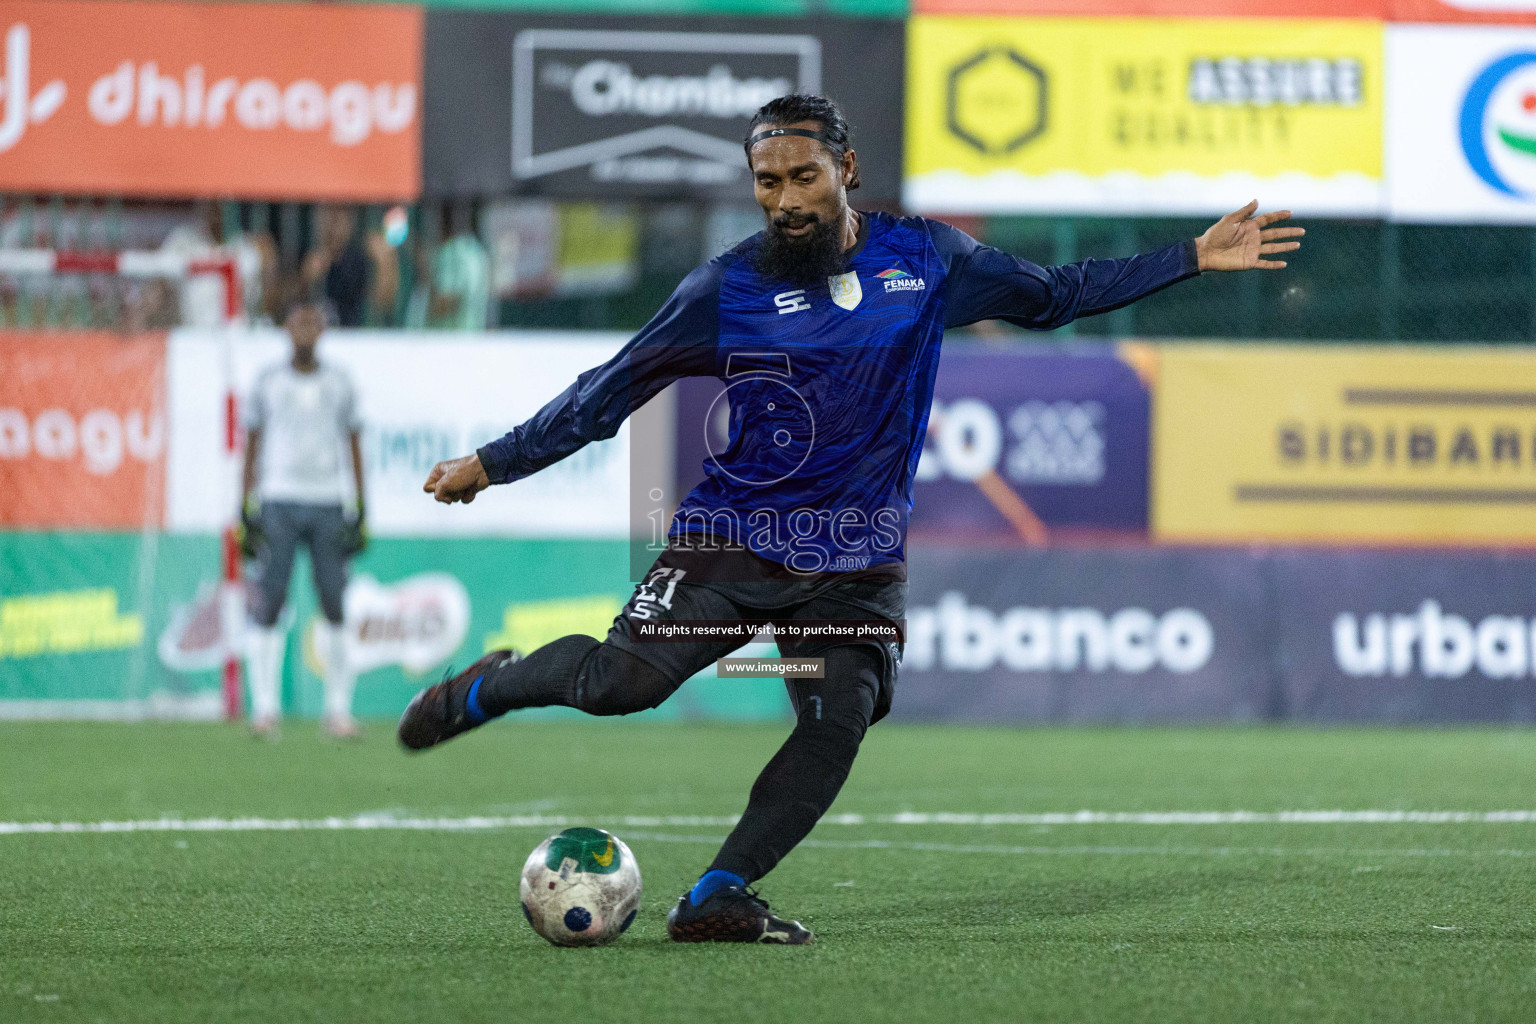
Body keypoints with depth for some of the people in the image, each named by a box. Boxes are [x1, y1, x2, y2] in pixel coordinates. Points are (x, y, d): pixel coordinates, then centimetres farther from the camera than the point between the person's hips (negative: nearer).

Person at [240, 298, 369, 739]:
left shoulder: (339, 383, 9)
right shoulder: (268, 382, 6)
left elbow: (354, 444, 12)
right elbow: (252, 445, 9)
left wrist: (361, 510, 6)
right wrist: (246, 510, 3)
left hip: (328, 504, 1)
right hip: (278, 501, -1)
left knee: (335, 604, -3)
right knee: (269, 603, -7)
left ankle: (339, 710, 2)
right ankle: (265, 707, -5)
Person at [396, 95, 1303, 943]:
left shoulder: (924, 257, 4)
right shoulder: (727, 290, -4)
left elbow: (1052, 295, 17)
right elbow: (610, 390, 3)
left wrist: (1194, 258, 14)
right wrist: (494, 463, 3)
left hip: (860, 560, 2)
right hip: (737, 535, -2)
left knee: (838, 728, -19)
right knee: (623, 679, -20)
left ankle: (717, 899, -12)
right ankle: (489, 689, 10)